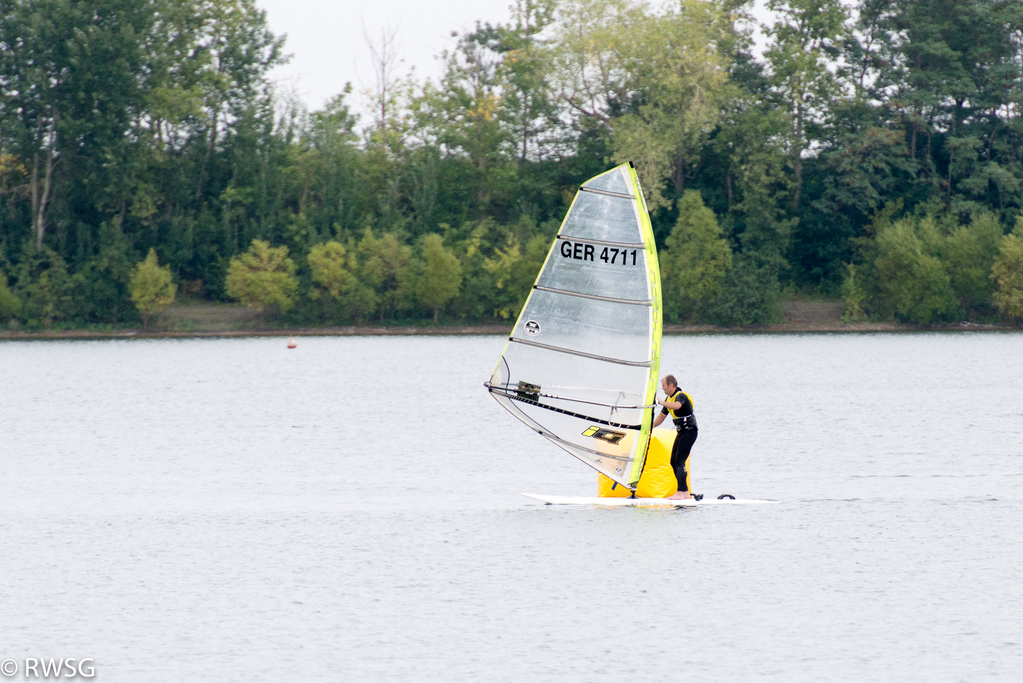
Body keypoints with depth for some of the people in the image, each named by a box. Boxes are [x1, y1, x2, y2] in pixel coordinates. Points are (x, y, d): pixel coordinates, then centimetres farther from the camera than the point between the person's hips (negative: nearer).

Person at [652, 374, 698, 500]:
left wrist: (661, 402, -38)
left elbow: (677, 405, -43)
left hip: (689, 431, -10)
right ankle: (685, 492, 11)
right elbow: (662, 415, 21)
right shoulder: (669, 398, 11)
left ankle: (680, 492, -18)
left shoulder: (681, 396, -18)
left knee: (680, 461, -16)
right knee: (674, 462, 8)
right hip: (681, 432, 10)